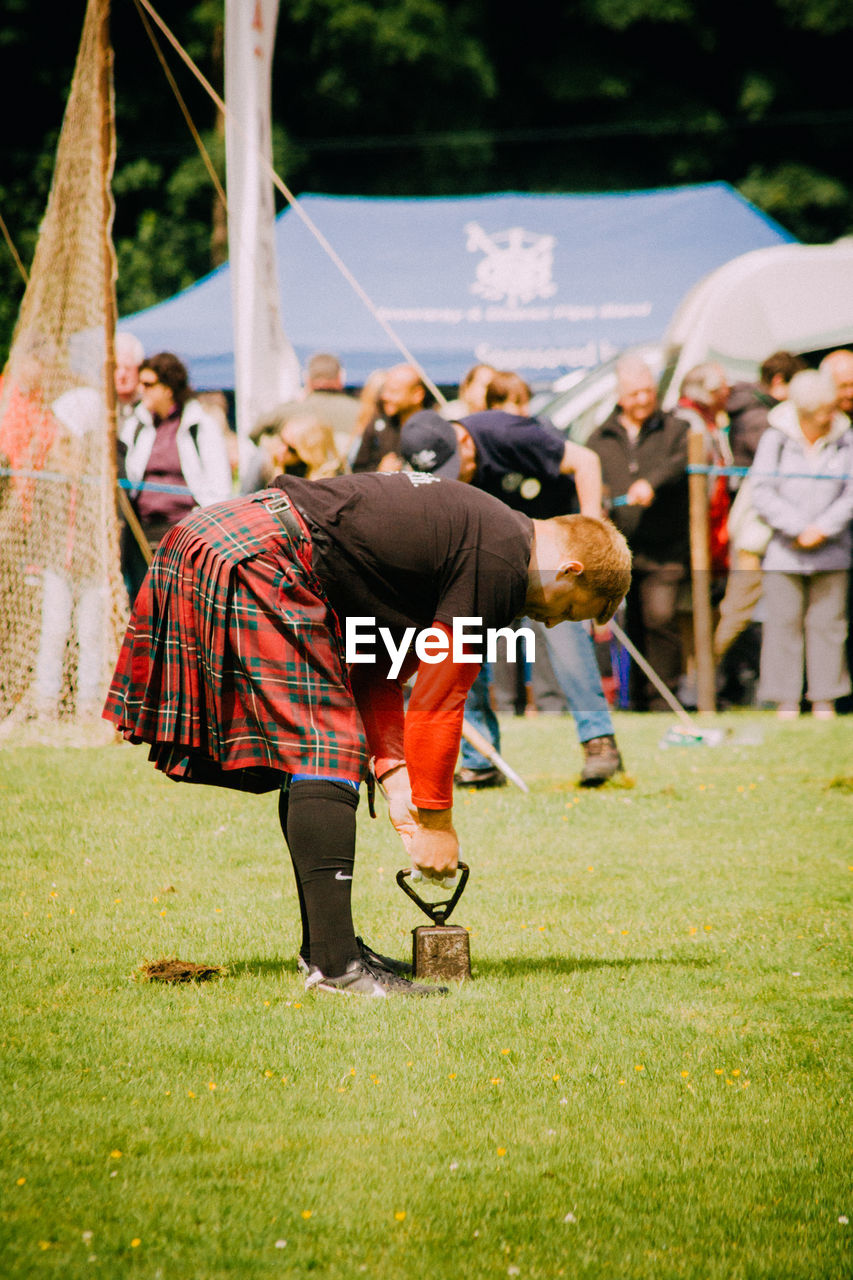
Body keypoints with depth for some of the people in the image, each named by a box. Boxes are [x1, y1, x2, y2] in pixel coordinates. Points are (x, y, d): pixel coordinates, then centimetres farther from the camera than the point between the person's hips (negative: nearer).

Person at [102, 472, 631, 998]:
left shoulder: (476, 527, 21)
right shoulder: (501, 564, -9)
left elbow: (380, 673, 19)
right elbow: (437, 701, -6)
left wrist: (395, 776, 11)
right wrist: (435, 818, 3)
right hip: (257, 566, -11)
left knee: (310, 753, 16)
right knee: (325, 758, -11)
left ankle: (324, 947, 21)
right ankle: (335, 964, -15)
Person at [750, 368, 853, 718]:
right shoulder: (775, 440, -1)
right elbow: (763, 493, -5)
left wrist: (822, 529, -9)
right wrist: (798, 529, -12)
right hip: (784, 551, -1)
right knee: (784, 622, -2)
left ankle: (824, 699, 9)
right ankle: (785, 699, 3)